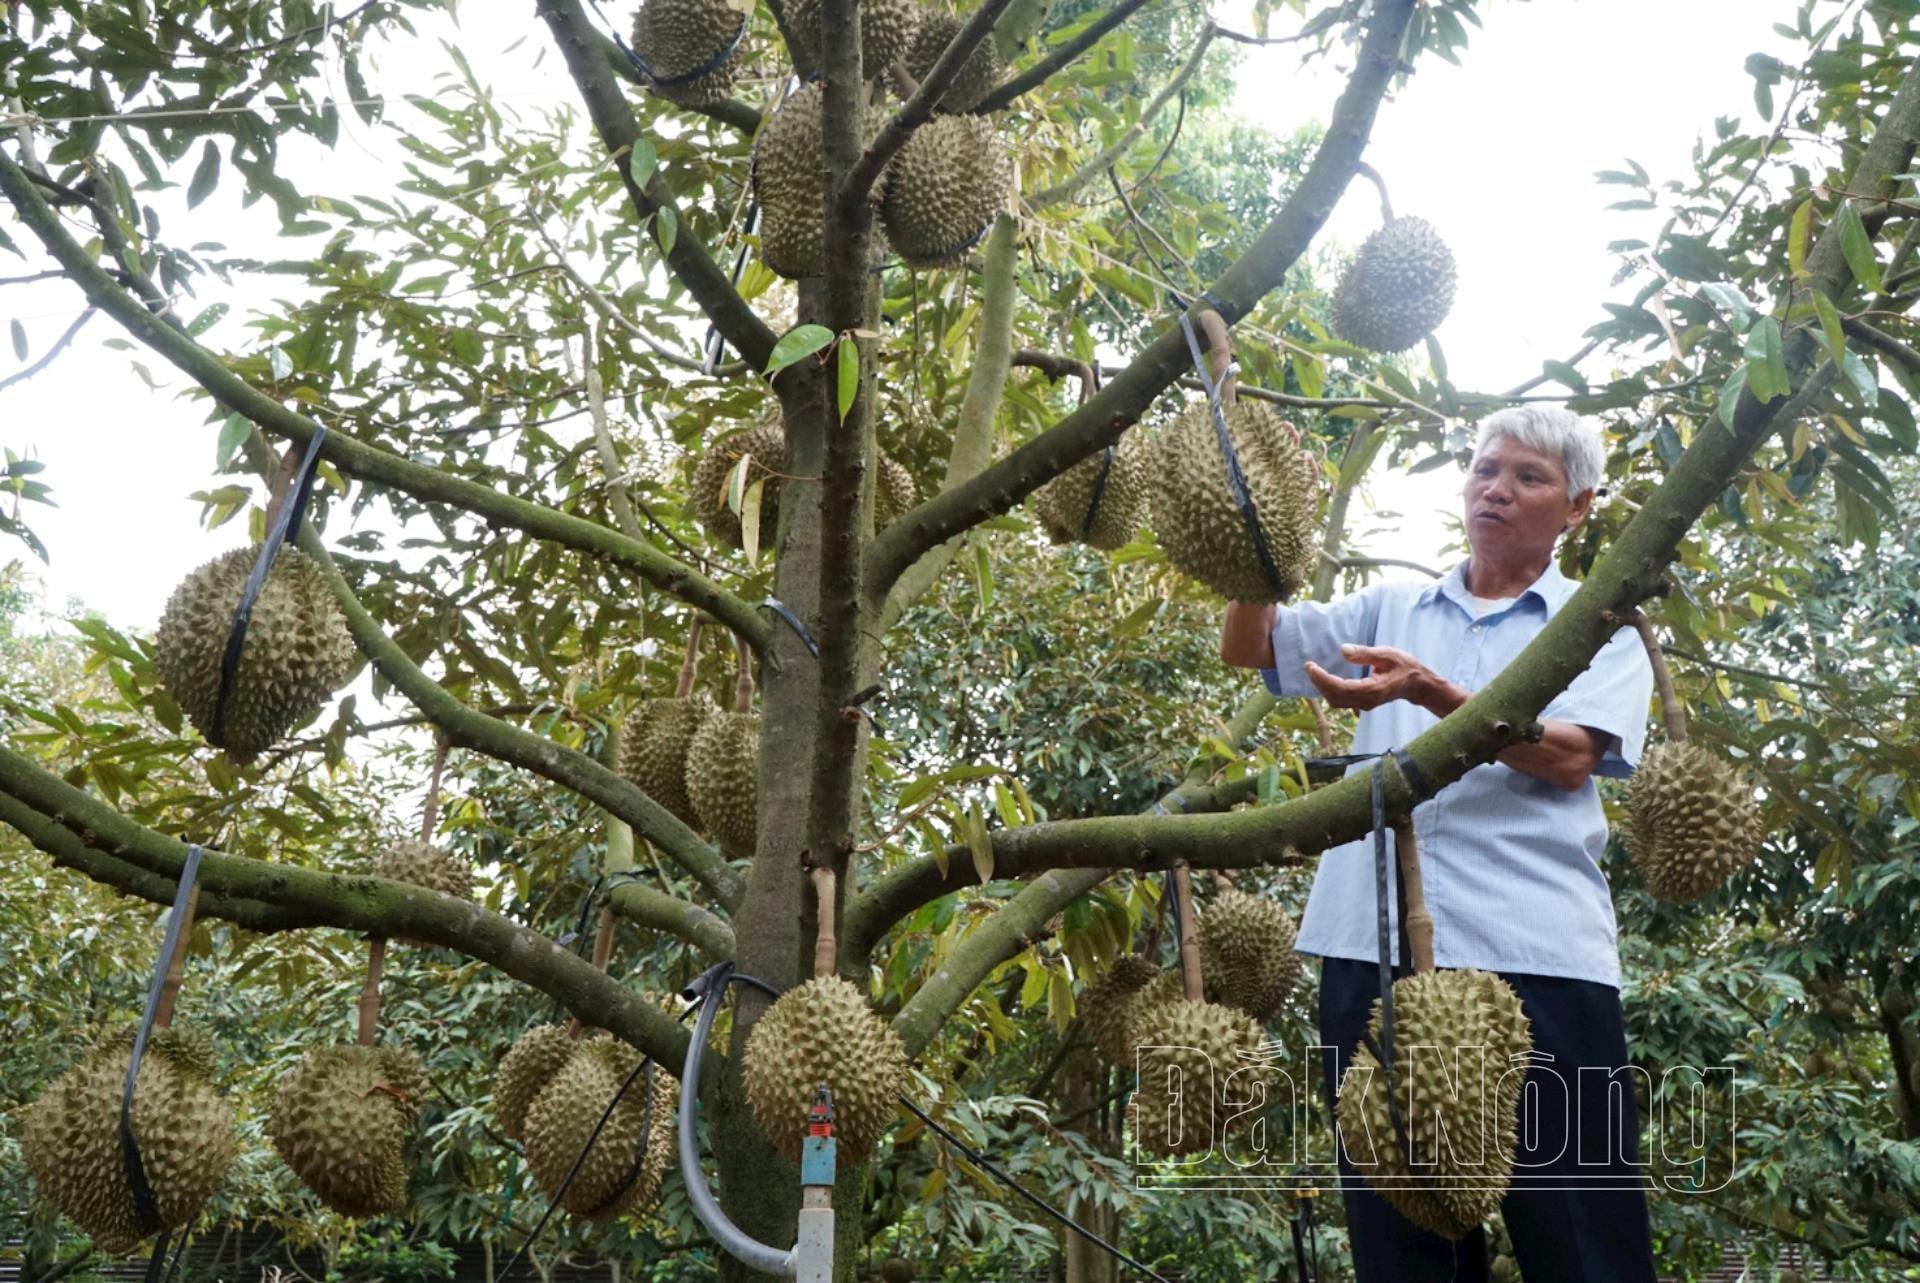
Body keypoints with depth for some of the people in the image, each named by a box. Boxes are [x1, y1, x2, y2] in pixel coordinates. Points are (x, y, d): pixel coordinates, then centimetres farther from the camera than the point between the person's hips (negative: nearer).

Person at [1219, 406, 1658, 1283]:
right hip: (1373, 946, 3)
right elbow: (1246, 648, 10)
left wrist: (1430, 692, -22)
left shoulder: (1599, 625, 10)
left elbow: (1569, 756, -8)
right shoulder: (1389, 609, 19)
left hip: (1535, 954, -3)